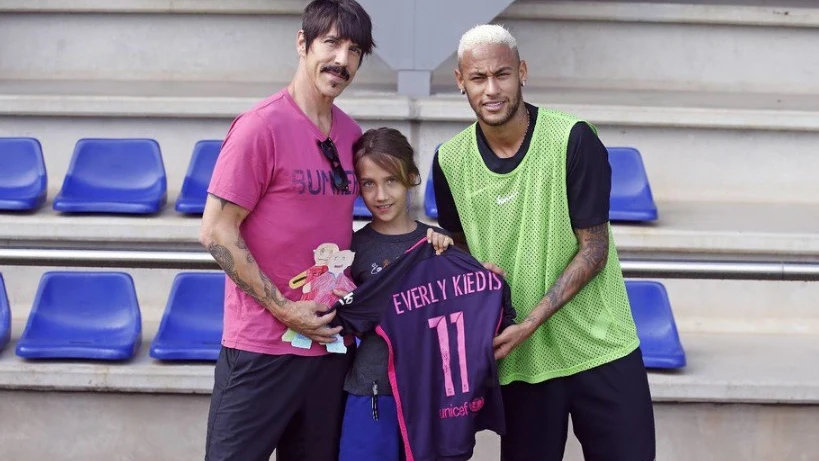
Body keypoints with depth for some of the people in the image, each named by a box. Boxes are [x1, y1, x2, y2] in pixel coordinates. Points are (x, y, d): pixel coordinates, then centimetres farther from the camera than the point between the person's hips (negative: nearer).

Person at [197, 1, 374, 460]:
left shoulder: (351, 133, 7)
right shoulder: (262, 126, -13)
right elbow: (217, 232, -13)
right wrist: (283, 309, -14)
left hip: (330, 341, 6)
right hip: (262, 345, -6)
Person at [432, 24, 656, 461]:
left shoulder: (573, 139, -13)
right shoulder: (449, 160, -2)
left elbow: (594, 249, -11)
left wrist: (531, 322, -18)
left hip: (600, 349, -2)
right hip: (520, 359, 2)